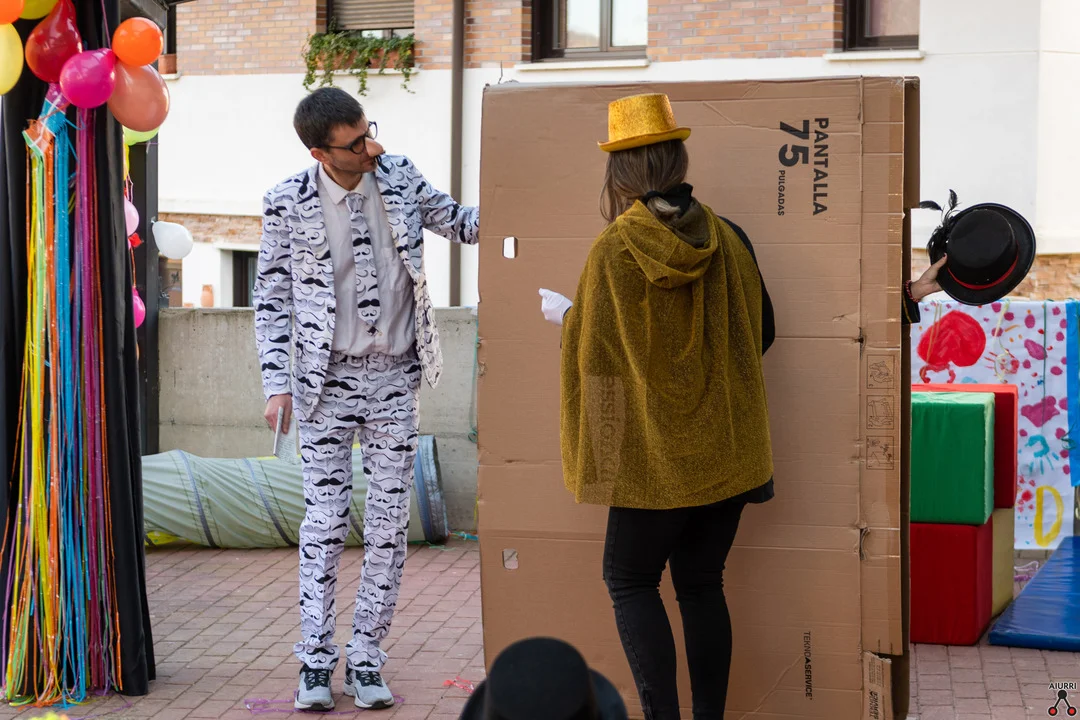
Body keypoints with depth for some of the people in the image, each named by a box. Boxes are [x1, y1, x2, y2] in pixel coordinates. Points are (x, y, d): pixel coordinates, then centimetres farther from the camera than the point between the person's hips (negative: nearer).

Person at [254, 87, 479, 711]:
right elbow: (272, 299, -1)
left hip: (394, 379, 3)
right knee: (326, 522, -1)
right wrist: (278, 384, -7)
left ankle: (367, 659, 12)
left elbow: (458, 223, 17)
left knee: (390, 524, 3)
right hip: (328, 380, -3)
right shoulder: (289, 204, -7)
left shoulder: (400, 177, 0)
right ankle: (316, 662, 8)